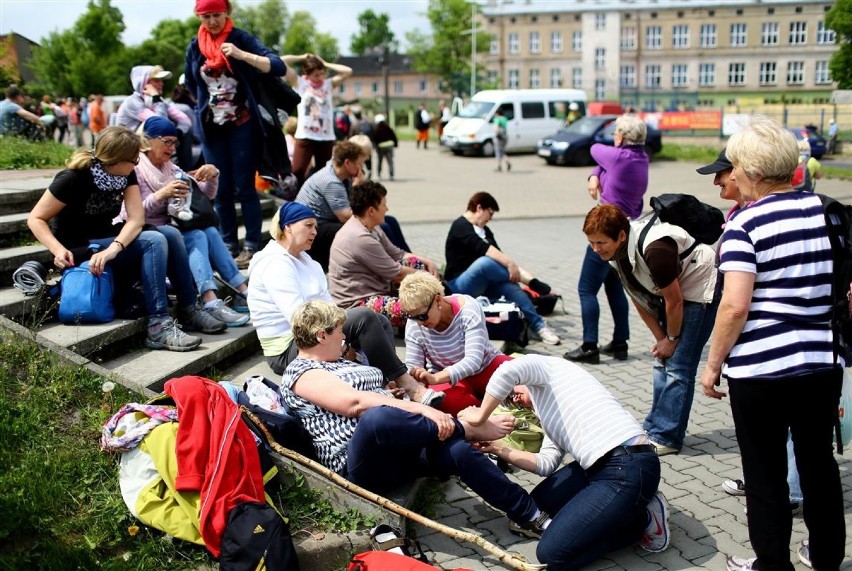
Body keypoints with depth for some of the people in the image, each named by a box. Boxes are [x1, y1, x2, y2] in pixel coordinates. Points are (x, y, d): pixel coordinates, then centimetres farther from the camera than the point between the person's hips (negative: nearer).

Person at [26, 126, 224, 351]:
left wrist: (113, 248, -33)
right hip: (80, 251, -6)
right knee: (153, 241, -27)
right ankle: (158, 327, -31)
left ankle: (188, 310, -12)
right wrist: (58, 249, -30)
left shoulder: (126, 175, -4)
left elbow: (137, 218, -15)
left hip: (108, 240, 6)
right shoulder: (73, 178, -19)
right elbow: (35, 219, -13)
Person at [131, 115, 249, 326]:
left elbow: (207, 195, 16)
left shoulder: (170, 168, 17)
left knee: (210, 232, -21)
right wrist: (161, 195, -31)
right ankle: (211, 303, -44)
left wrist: (213, 175, -5)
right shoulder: (134, 169, -4)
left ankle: (242, 291, -26)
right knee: (197, 237, -29)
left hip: (171, 229, 7)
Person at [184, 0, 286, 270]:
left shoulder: (241, 38, -6)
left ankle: (252, 247, 2)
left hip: (242, 124, -4)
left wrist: (242, 55, -28)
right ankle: (229, 246, 14)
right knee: (221, 190, 7)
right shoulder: (195, 46, 5)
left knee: (244, 187, -4)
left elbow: (279, 67, -19)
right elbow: (190, 83, 22)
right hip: (211, 127, 4)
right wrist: (208, 103, 13)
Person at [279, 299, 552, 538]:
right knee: (377, 417, -39)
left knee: (459, 451, -19)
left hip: (400, 444, 8)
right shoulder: (301, 374, -5)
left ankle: (529, 514, -10)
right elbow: (356, 403, -19)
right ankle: (468, 427, -19)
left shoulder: (340, 363, 24)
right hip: (361, 461, -8)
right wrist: (421, 409, -26)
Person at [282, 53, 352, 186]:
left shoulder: (329, 84, 13)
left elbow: (348, 71, 3)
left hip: (327, 137, 3)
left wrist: (325, 64, 7)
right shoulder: (299, 82, 5)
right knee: (297, 171, -12)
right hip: (305, 137, -3)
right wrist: (302, 58, 8)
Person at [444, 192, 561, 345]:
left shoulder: (485, 231, 18)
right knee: (484, 261, -35)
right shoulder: (460, 226, -9)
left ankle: (539, 326, -25)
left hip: (483, 285, 7)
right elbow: (482, 248, -25)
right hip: (460, 285, -7)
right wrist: (510, 263, -35)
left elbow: (497, 254, 8)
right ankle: (532, 282, -25)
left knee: (510, 286, -24)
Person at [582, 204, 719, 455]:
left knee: (678, 366, -10)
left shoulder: (654, 249, -35)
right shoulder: (616, 251, -8)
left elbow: (674, 301, -24)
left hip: (699, 289, -9)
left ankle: (665, 437, -3)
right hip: (671, 290, 9)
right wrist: (660, 338, 1)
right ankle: (654, 426, 21)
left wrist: (672, 339, -10)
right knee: (662, 362, 11)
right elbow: (639, 299, 2)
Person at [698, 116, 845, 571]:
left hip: (761, 368, -6)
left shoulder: (745, 223, -12)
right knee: (819, 462, 21)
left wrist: (713, 363, -8)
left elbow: (736, 305, -19)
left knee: (765, 474, 9)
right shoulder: (827, 210, 5)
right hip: (824, 363, 6)